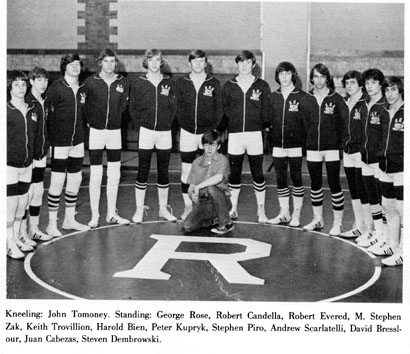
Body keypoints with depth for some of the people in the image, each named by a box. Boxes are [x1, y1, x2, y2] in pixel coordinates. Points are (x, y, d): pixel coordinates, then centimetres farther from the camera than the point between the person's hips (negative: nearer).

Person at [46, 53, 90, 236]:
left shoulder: (82, 88, 9)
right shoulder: (56, 87, -9)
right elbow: (48, 113, -11)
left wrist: (81, 131, 10)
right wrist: (50, 137, -13)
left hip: (77, 140, 6)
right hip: (59, 141, -6)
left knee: (75, 179, 12)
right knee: (58, 181, -4)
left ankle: (69, 219, 26)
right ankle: (52, 223, 6)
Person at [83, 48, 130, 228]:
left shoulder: (122, 82, 3)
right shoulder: (90, 82, -4)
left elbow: (122, 106, 8)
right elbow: (83, 105, 1)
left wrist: (113, 120, 1)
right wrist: (91, 121, -3)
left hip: (115, 131, 3)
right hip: (96, 131, -3)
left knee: (114, 175, 8)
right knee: (95, 176, -2)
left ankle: (112, 214, 20)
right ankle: (94, 216, 8)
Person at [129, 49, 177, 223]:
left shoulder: (169, 83, 7)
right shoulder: (139, 83, 2)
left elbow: (173, 108, 8)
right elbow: (133, 108, 3)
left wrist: (167, 96, -8)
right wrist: (141, 125, -1)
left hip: (165, 132, 2)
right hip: (146, 131, -2)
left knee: (163, 171, 7)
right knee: (143, 171, -1)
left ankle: (163, 208, 18)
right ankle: (139, 210, 7)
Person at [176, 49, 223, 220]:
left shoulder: (214, 83, 2)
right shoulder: (181, 82, 5)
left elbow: (219, 109, 3)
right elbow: (178, 107, 7)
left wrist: (213, 131, -5)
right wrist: (183, 125, -1)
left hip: (208, 133, -1)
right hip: (187, 132, 1)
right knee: (186, 171, 4)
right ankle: (188, 206, 16)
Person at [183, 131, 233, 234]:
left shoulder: (222, 160, -6)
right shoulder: (196, 162, 7)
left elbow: (218, 178, -27)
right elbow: (191, 187, 6)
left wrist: (198, 187, -24)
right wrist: (193, 195, -17)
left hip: (221, 202, -3)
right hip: (203, 204, 3)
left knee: (211, 188, -35)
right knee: (188, 226, -22)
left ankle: (226, 223, -16)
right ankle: (209, 221, 14)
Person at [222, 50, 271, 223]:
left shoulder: (262, 86, 4)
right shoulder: (229, 86, 8)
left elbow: (267, 112, 3)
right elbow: (224, 111, 8)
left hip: (255, 133, -1)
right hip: (234, 134, 2)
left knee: (257, 173, 1)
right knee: (234, 172, 7)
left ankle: (261, 210, 10)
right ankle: (233, 207, 20)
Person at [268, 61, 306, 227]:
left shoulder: (302, 96, -3)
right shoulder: (273, 97, 10)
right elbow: (269, 120, 12)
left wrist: (306, 143, -10)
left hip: (295, 145, -4)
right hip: (278, 145, 4)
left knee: (296, 178, 2)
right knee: (280, 179, 8)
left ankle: (296, 214, 10)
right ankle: (284, 213, 18)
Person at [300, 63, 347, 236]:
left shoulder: (336, 98, -3)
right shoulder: (306, 100, 7)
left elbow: (345, 121, -3)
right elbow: (304, 123, 11)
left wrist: (332, 115, -16)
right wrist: (308, 140, 5)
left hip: (332, 147, -3)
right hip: (312, 148, 4)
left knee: (334, 184, -2)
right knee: (315, 184, 12)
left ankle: (337, 223, 7)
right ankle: (317, 220, 25)